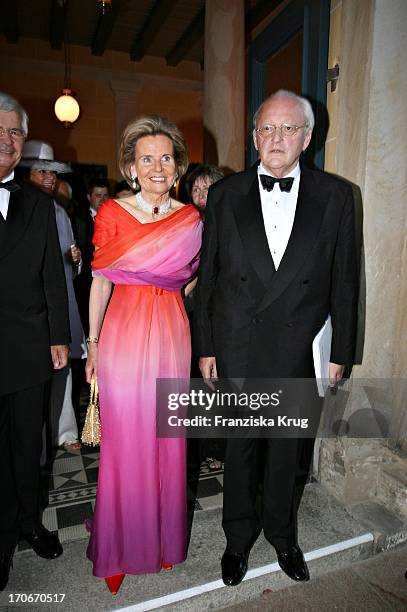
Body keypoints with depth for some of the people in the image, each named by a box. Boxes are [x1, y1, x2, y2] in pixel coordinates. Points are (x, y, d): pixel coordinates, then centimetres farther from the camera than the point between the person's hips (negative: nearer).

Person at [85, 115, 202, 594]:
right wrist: (92, 344, -1)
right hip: (123, 334, -2)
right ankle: (122, 542, 33)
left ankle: (165, 533, 38)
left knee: (167, 437, 13)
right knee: (124, 438, 8)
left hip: (171, 335, 3)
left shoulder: (191, 218, 4)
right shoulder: (111, 213, -3)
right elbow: (100, 282, -2)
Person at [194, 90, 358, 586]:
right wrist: (204, 347, -1)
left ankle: (281, 533, 45)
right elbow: (207, 277, 0)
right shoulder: (225, 195, 0)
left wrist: (340, 352, 0)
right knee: (240, 446, 16)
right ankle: (239, 536, 41)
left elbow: (344, 279, 1)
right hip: (237, 349, 0)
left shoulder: (336, 195, -1)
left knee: (287, 449, 18)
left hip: (299, 351, 1)